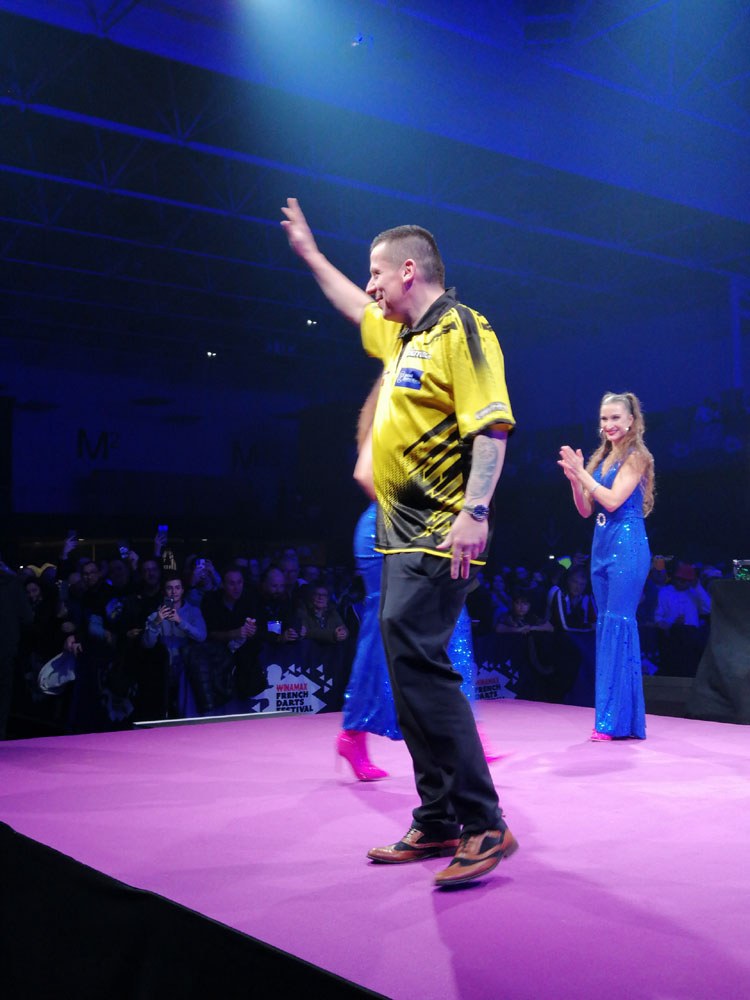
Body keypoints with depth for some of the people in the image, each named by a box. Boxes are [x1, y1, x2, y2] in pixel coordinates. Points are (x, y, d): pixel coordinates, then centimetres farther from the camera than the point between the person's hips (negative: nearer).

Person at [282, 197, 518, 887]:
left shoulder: (460, 329, -8)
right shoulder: (403, 336, 20)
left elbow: (492, 427, -18)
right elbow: (356, 307, 41)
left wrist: (475, 511, -28)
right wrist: (309, 253, 49)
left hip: (439, 539, -10)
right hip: (403, 538, 10)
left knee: (419, 661, -17)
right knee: (411, 671, 9)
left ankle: (483, 824, -10)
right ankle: (438, 823, 17)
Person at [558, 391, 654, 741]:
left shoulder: (636, 456, -4)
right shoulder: (601, 459, 16)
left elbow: (613, 500, -14)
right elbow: (586, 510, 12)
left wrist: (581, 471, -13)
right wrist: (574, 478, -2)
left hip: (627, 545, -8)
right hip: (602, 545, 8)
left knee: (618, 624, -11)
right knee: (607, 626, 8)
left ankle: (617, 720, -8)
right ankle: (613, 718, 13)